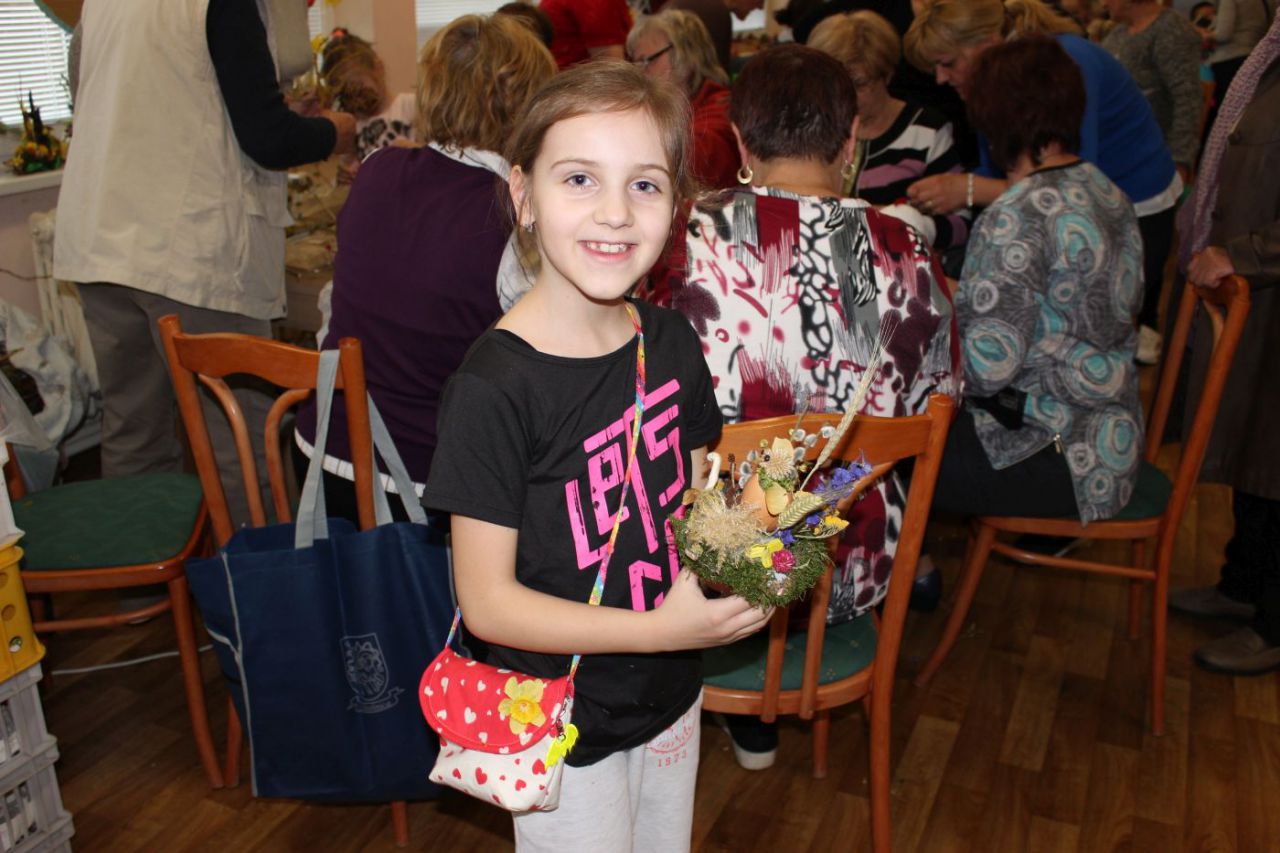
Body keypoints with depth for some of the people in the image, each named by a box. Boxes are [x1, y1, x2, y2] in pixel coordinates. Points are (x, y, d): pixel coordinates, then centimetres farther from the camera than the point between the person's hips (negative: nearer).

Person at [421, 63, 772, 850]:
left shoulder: (670, 343, -5)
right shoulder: (496, 385, -25)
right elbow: (487, 601, -21)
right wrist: (661, 628, -27)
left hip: (672, 697, 6)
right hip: (565, 726, -6)